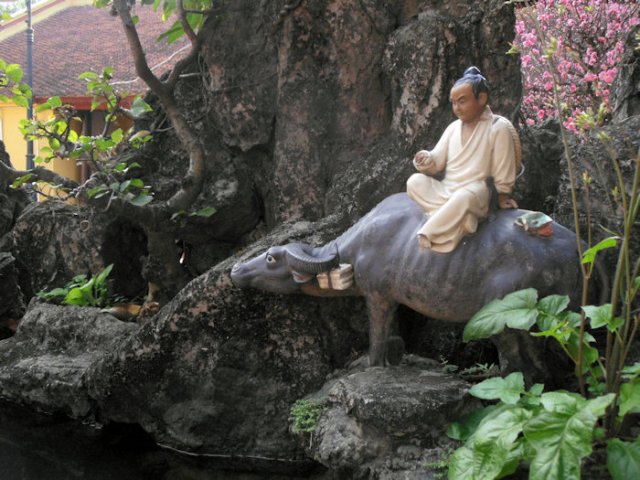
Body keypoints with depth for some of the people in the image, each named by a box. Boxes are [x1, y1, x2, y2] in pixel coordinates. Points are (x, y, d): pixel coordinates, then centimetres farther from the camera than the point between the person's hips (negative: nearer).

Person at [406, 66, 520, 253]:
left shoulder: (498, 127, -5)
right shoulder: (453, 127, 13)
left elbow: (503, 170, -2)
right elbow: (437, 161, 11)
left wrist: (503, 197, 2)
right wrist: (425, 160, -10)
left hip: (474, 193, -6)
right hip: (444, 191, 6)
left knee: (463, 197, -41)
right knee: (415, 181, -21)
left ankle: (427, 236, -31)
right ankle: (459, 219, -28)